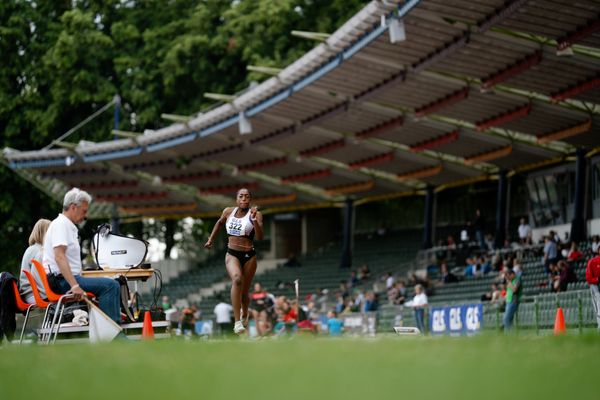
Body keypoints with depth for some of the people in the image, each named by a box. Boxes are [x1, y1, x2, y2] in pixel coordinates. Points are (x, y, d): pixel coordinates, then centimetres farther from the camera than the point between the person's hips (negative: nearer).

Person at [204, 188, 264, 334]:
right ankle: (237, 322, -34)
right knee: (237, 279, -30)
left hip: (249, 256, 0)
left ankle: (244, 316, 47)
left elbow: (260, 237, -18)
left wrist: (254, 220, -31)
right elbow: (220, 222, 27)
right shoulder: (228, 212, 4)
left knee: (244, 292, 11)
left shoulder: (255, 214, -6)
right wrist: (211, 239, 27)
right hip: (232, 254, 0)